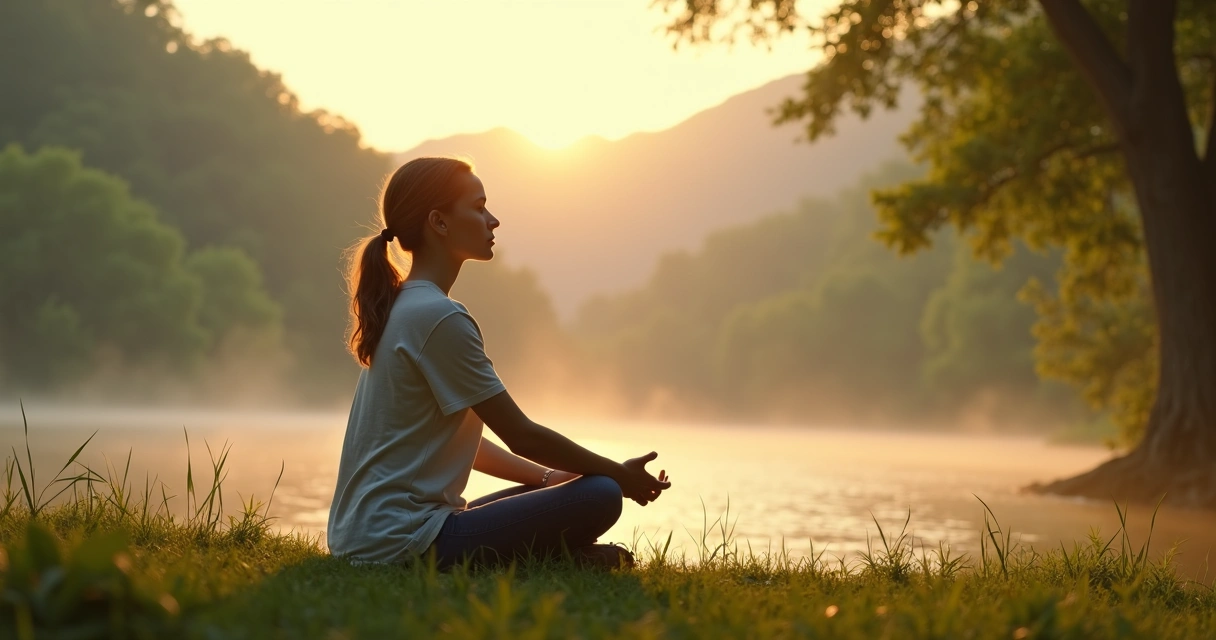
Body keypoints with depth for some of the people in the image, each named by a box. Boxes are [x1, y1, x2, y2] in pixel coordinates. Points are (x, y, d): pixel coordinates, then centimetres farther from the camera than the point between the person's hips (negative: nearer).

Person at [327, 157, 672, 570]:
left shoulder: (403, 309, 15)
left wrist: (548, 478, 12)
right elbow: (521, 435, -12)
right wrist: (620, 475, 1)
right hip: (399, 544, -10)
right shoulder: (439, 317, -15)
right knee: (599, 497, -17)